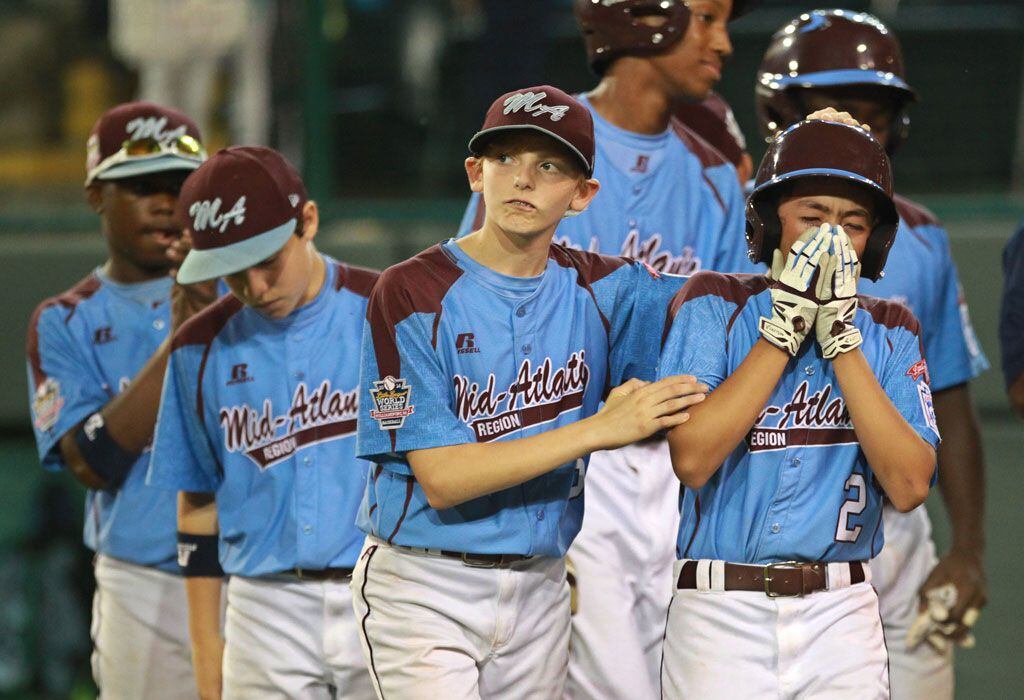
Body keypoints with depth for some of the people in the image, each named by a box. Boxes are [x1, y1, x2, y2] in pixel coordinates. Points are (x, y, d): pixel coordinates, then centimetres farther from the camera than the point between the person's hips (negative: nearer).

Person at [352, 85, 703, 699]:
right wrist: (601, 428, -18)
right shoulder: (413, 293, -9)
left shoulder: (599, 290, 6)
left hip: (540, 594, 5)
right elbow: (441, 478, -16)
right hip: (426, 593, -5)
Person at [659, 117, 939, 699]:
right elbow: (692, 459, -13)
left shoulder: (889, 332, 9)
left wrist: (842, 339, -9)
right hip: (721, 613, -2)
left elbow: (910, 486, -7)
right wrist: (785, 325, -11)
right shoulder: (713, 307, 2)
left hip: (841, 618, 2)